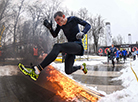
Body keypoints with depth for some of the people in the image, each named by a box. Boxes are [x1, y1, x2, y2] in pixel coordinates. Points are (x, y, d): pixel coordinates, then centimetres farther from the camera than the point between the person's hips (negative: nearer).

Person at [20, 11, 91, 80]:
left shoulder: (73, 19, -6)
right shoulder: (60, 25, 8)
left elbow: (88, 25, -2)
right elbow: (54, 35, 12)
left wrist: (83, 32, -23)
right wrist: (49, 27, -8)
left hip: (78, 46, -7)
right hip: (71, 48, 7)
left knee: (57, 47, -32)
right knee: (68, 71, 4)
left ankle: (38, 68, -40)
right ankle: (82, 67, 36)